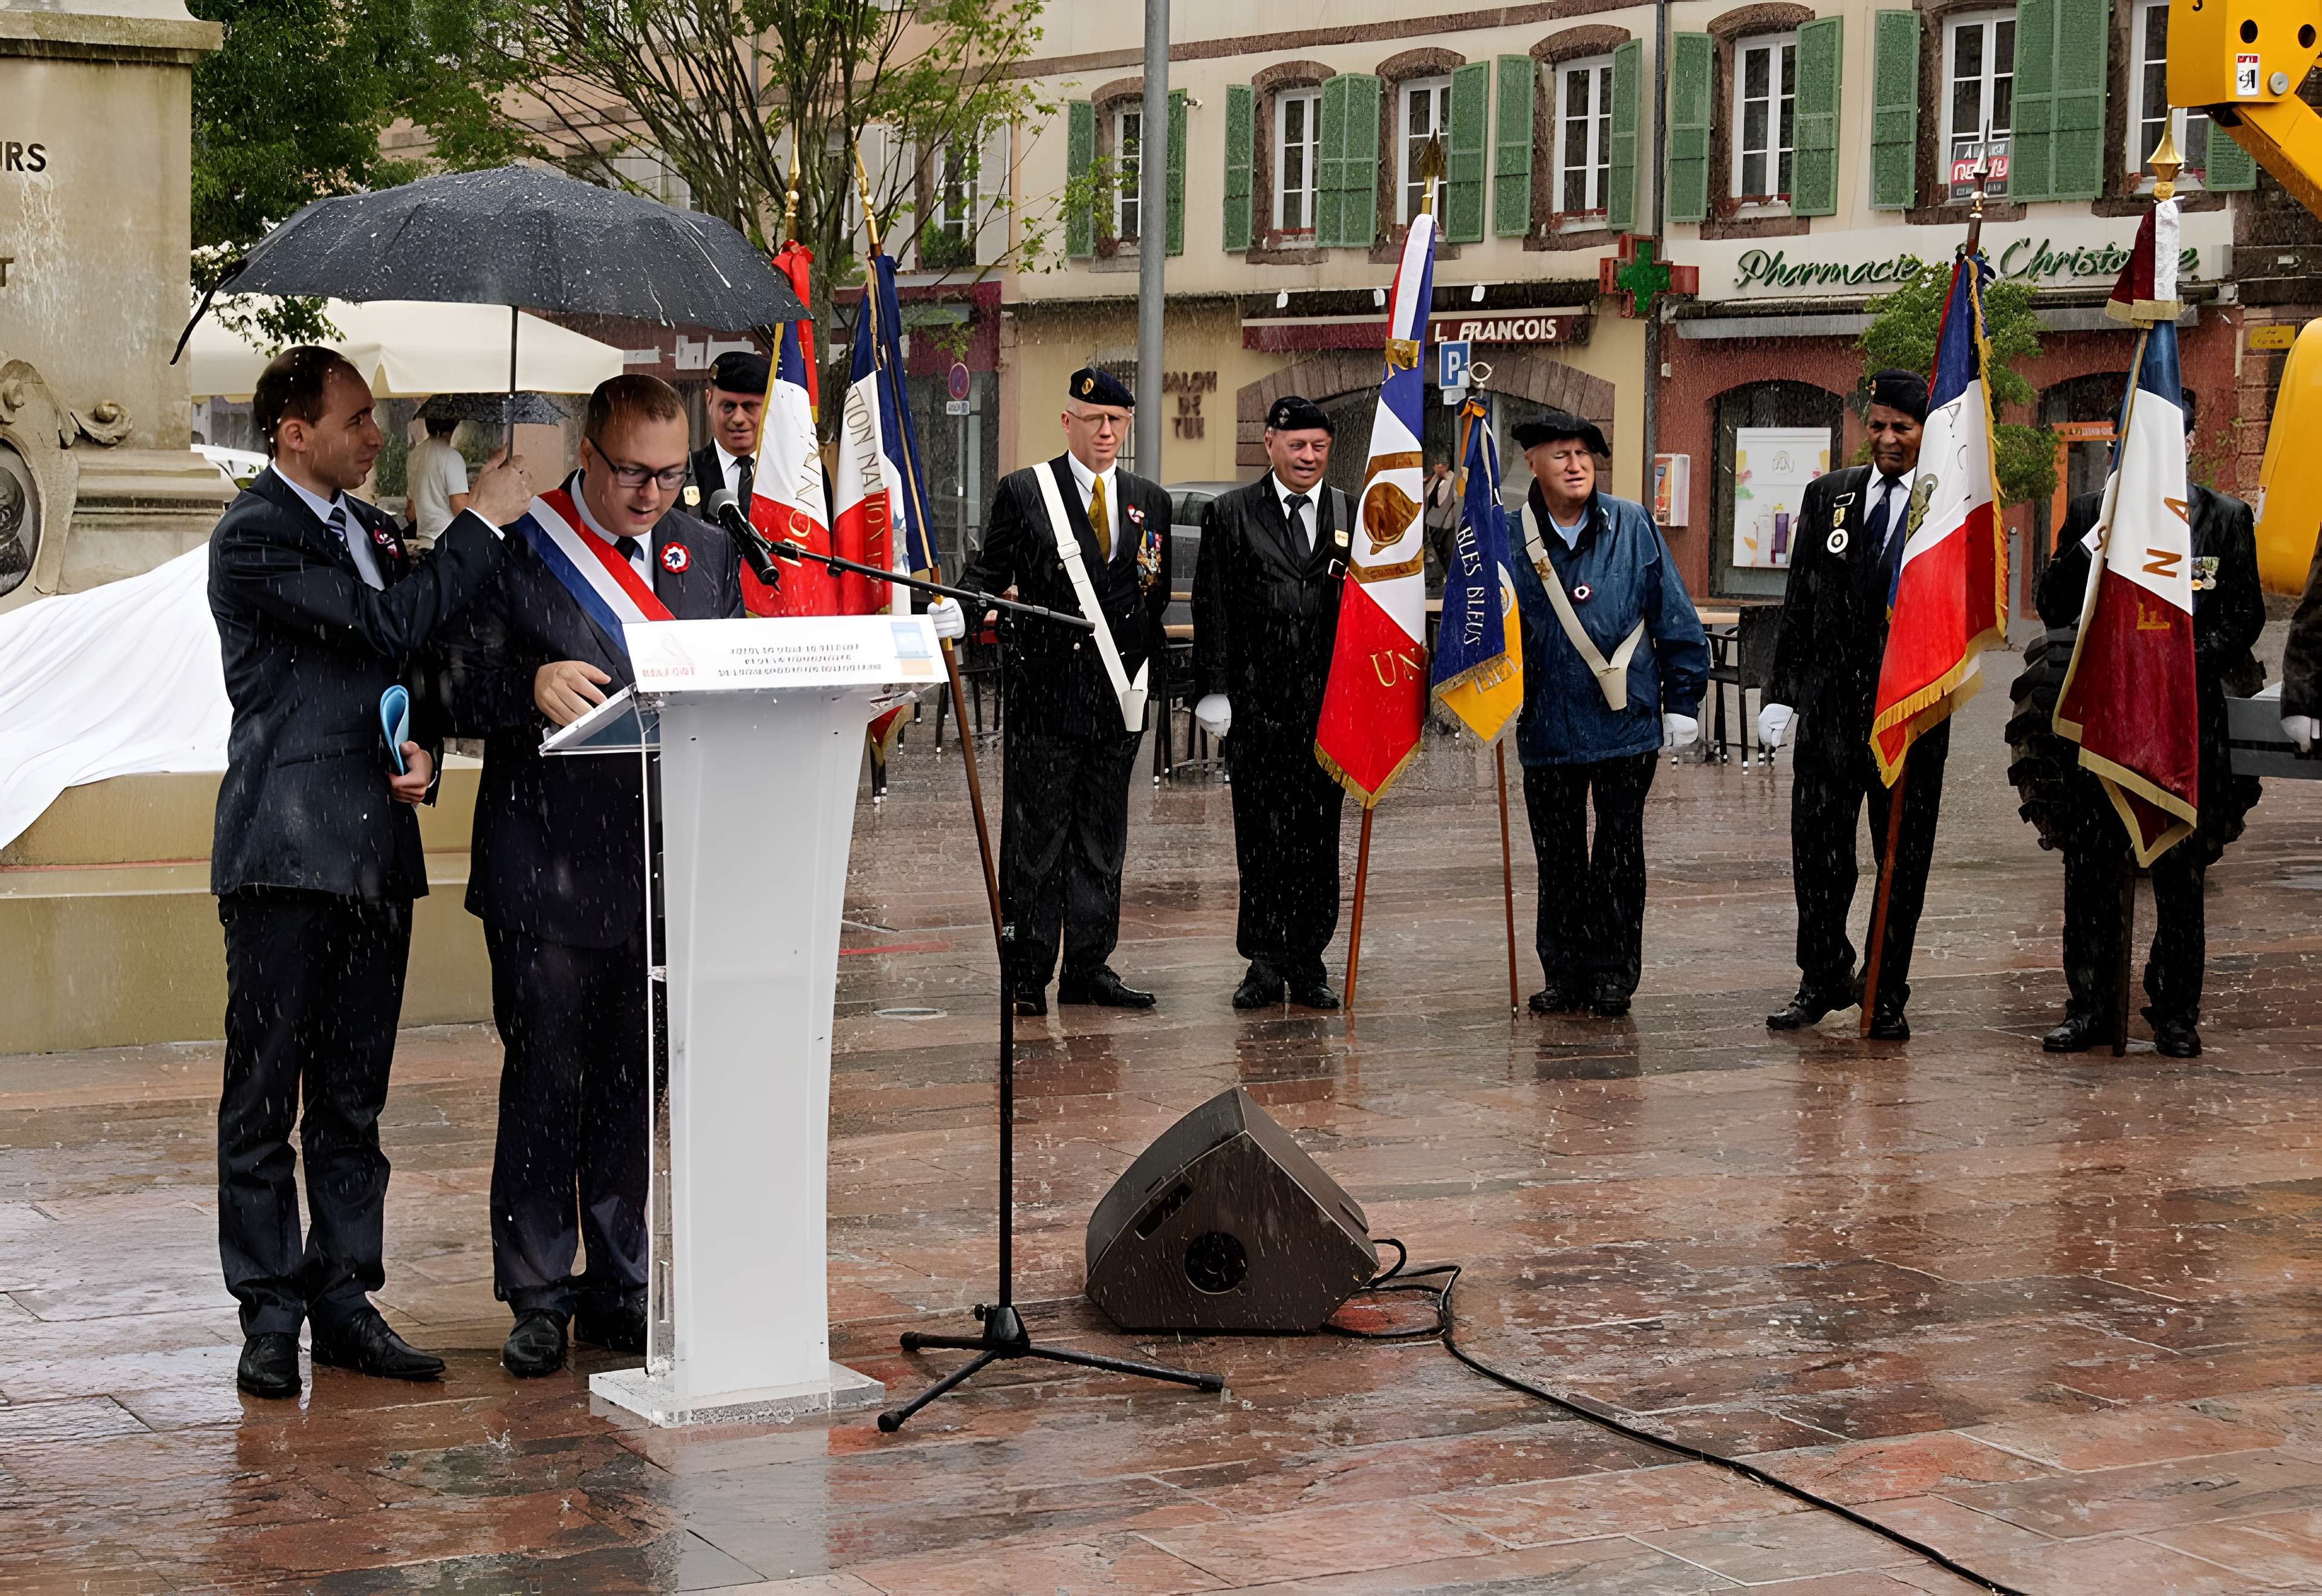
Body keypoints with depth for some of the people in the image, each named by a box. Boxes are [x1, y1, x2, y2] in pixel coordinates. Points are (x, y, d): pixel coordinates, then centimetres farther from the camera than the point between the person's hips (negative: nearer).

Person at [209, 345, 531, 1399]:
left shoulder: (371, 530, 16)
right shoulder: (253, 539, -9)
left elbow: (418, 669, 21)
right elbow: (388, 628, -18)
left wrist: (423, 749, 0)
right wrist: (484, 523, -12)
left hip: (375, 850, 7)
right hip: (287, 850, -7)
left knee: (354, 1099, 11)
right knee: (264, 1098, 0)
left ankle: (345, 1302, 17)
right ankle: (269, 1316, 7)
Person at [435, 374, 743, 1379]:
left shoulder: (707, 553, 13)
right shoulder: (514, 551, -2)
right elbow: (457, 692, -5)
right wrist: (532, 688, -24)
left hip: (666, 869, 4)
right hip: (550, 872, -4)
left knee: (636, 1088, 10)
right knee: (545, 1084, 1)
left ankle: (620, 1290, 20)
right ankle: (538, 1297, 12)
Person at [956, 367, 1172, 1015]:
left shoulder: (1150, 502, 13)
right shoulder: (1023, 492, 2)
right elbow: (988, 571, -3)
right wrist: (956, 610, -19)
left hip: (1117, 695, 4)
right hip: (1045, 693, -4)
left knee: (1102, 840, 9)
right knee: (1035, 839, -1)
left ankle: (1089, 968, 17)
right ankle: (1026, 977, 4)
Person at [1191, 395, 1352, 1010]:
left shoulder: (1353, 517, 8)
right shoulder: (1229, 515, 4)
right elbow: (1212, 610, 1)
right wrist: (1214, 692, -6)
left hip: (1329, 706, 2)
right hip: (1257, 705, -1)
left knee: (1318, 836, 6)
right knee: (1261, 835, 1)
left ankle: (1307, 960, 14)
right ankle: (1264, 962, 8)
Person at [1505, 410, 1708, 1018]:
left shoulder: (1633, 527, -1)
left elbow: (1673, 616, 3)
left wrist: (1682, 700, 2)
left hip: (1627, 720, -1)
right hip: (1547, 728, 1)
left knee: (1619, 853, 6)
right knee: (1558, 859, 9)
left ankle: (1614, 972, 15)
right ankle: (1566, 974, 19)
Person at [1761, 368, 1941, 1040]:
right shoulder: (1828, 495, 8)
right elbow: (1799, 603, 9)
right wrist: (1782, 693, 5)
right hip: (1831, 703, 3)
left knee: (1903, 859, 6)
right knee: (1817, 851, 6)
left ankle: (1886, 995, 17)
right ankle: (1824, 979, 21)